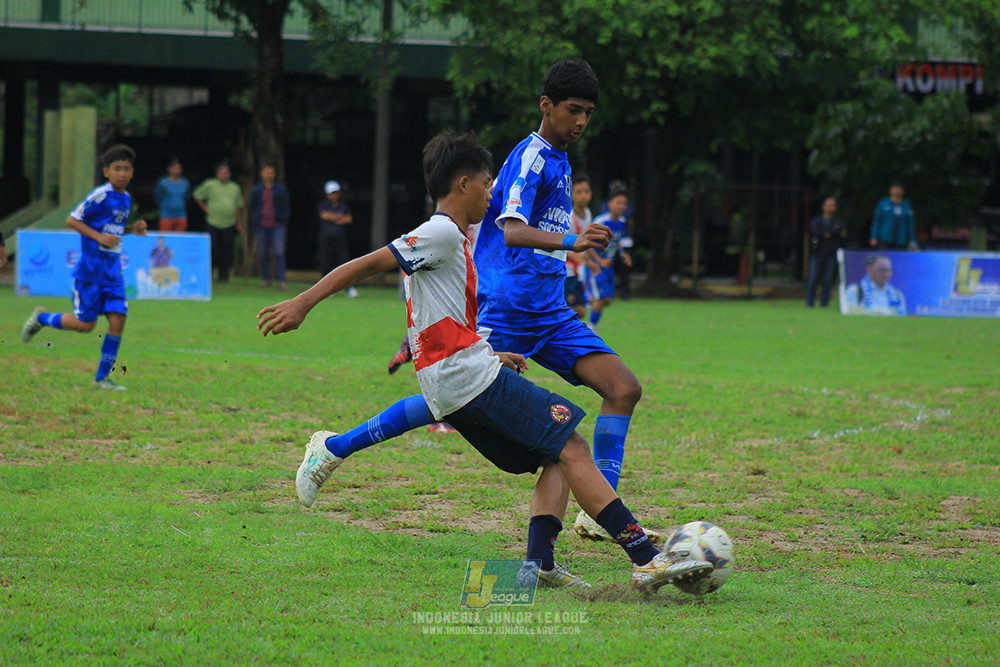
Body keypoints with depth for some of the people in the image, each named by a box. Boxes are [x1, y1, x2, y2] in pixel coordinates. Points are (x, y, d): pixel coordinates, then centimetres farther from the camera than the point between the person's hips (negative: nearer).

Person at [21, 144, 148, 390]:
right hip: (90, 268, -7)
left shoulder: (126, 198, 10)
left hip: (112, 270, 7)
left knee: (117, 319, -4)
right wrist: (99, 237, -21)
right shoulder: (100, 196, -14)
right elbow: (72, 220, -13)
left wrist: (133, 229, 7)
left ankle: (102, 377, 4)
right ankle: (41, 318, 24)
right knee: (85, 324, -3)